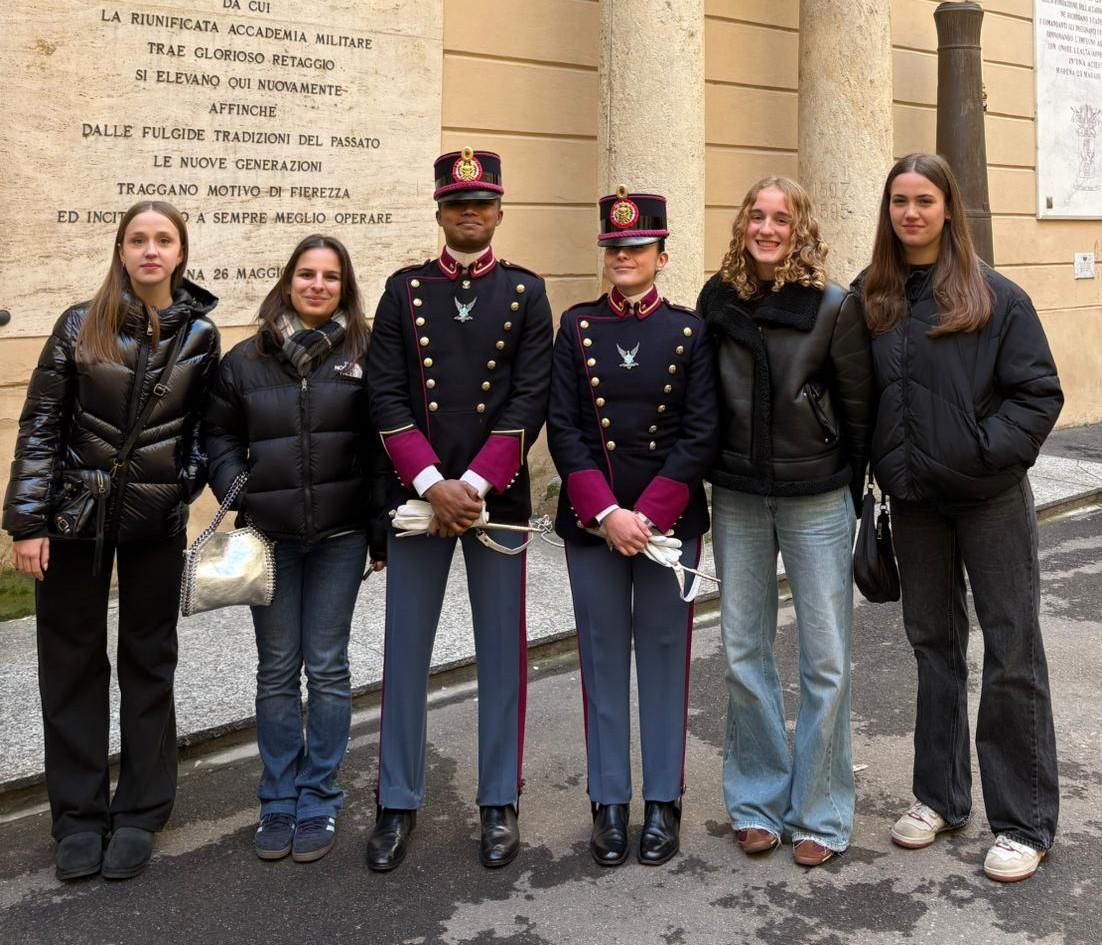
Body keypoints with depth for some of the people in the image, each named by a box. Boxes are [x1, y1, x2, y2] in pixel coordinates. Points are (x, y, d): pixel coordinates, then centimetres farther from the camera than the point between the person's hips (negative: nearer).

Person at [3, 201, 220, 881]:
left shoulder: (200, 333, -1)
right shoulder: (81, 325, -4)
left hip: (158, 519, 0)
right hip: (76, 513, 0)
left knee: (149, 661, 9)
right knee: (73, 660, 7)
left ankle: (140, 814, 22)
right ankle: (79, 815, 21)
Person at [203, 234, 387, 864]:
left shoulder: (363, 356, -1)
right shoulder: (246, 359, 4)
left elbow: (379, 448, -1)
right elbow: (221, 436, 10)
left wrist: (380, 531, -4)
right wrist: (235, 494, -7)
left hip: (339, 536, -1)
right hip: (269, 538, 2)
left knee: (327, 667, 5)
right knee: (277, 670, 9)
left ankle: (320, 800, 19)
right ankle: (279, 798, 23)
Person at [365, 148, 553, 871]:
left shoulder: (526, 292, 5)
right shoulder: (404, 290, 7)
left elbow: (531, 400, -4)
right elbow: (387, 396, -1)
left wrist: (474, 484, -13)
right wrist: (432, 484, -13)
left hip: (499, 496, -1)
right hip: (417, 495, 1)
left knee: (502, 650, 7)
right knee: (406, 650, 6)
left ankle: (500, 803, 21)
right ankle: (399, 803, 21)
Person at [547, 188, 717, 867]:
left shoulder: (690, 330, 1)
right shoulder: (577, 326, 4)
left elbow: (701, 435, -4)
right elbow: (563, 430, -2)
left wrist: (649, 515, -13)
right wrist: (607, 513, -13)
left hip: (670, 518, -1)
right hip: (591, 519, 1)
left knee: (665, 656, 7)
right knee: (603, 658, 7)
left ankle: (663, 802, 20)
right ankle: (610, 803, 20)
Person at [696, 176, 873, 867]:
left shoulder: (834, 306, -8)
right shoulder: (718, 299, 1)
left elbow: (859, 408, -2)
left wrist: (856, 493, 1)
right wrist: (704, 482, 8)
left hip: (817, 500, -3)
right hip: (737, 499, 3)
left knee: (826, 660, 3)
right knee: (744, 653, 9)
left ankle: (821, 814, 18)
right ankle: (757, 801, 25)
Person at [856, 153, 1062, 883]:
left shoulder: (995, 296, -8)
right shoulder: (872, 299, 3)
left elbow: (1040, 394, -8)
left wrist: (987, 451, -17)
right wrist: (881, 463, -3)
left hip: (990, 498, -4)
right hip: (914, 500, 4)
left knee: (1012, 652, 2)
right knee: (934, 645, 15)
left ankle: (1025, 822, 15)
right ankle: (941, 795, 30)